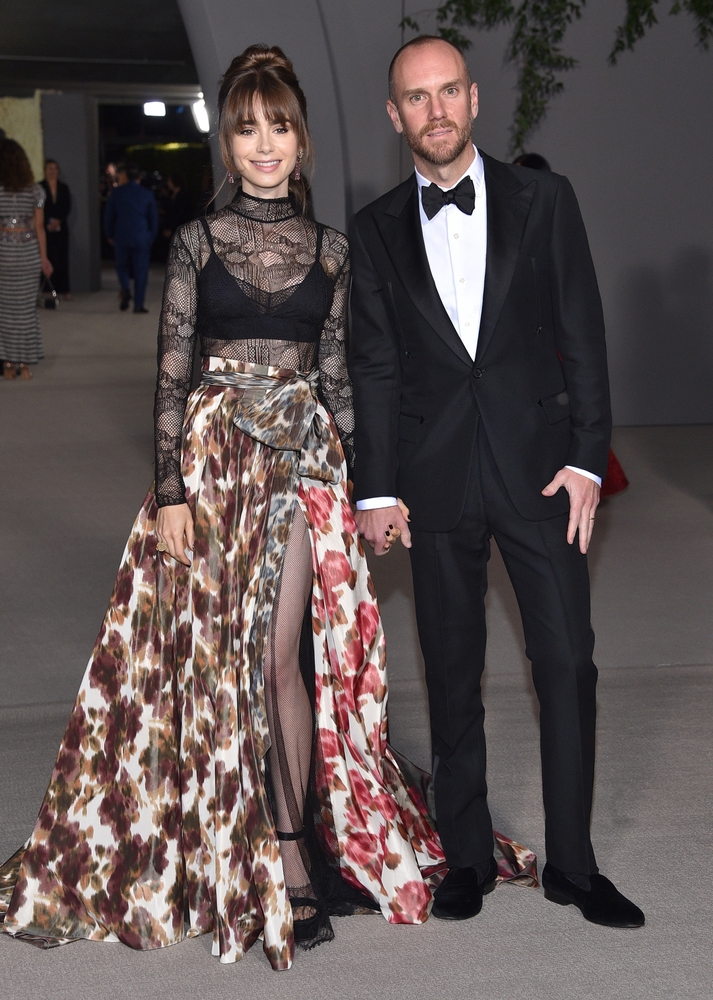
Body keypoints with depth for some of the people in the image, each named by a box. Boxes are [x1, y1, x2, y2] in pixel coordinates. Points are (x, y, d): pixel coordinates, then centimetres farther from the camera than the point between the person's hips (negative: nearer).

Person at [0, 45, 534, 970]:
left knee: (280, 657, -5)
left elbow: (337, 374, 11)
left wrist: (364, 481, 8)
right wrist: (171, 490, -7)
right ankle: (292, 857, 11)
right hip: (214, 458, 0)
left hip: (305, 459, 0)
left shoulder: (330, 250, 8)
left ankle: (292, 858, 6)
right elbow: (171, 374, 0)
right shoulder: (197, 243, 3)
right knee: (222, 654, -1)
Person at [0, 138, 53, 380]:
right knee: (26, 307, 7)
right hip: (29, 251, 2)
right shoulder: (34, 190, 0)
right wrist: (43, 256, 9)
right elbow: (39, 226, 2)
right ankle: (25, 364, 8)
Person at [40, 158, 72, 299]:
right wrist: (48, 223, -10)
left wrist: (58, 220, -7)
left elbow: (67, 207, 6)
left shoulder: (63, 187, 12)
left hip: (61, 227, 3)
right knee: (49, 257, -8)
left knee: (63, 257, 0)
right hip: (46, 228, -3)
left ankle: (63, 288, 1)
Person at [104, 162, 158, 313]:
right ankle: (138, 304, 1)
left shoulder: (117, 193, 1)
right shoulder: (147, 194, 3)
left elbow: (108, 215, 5)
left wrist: (109, 235, 16)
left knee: (122, 266, 16)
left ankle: (125, 288, -12)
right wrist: (152, 236, 18)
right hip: (142, 237, 0)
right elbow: (154, 218, 8)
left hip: (121, 237, 0)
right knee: (140, 271, 4)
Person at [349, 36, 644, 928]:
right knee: (452, 669, 8)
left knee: (567, 662, 0)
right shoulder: (377, 230, 5)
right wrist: (376, 488, -2)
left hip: (537, 466, -1)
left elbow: (582, 334, 1)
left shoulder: (542, 200, 3)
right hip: (437, 479, 1)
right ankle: (465, 855, 21)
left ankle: (571, 862, 13)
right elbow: (375, 366, 4)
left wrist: (586, 456, -7)